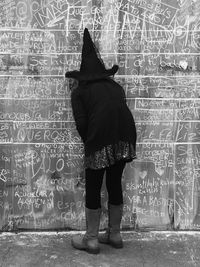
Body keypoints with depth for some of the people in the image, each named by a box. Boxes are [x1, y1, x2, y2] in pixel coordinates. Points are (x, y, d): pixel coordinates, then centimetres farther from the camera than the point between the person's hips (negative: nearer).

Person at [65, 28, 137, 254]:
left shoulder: (79, 92, 11)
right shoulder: (115, 86, 23)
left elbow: (81, 124, -1)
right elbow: (122, 111, 13)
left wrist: (89, 143, 15)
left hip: (100, 140, -5)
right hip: (126, 137, 5)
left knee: (93, 188, 9)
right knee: (115, 184, 17)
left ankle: (91, 239, 17)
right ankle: (114, 235, 27)